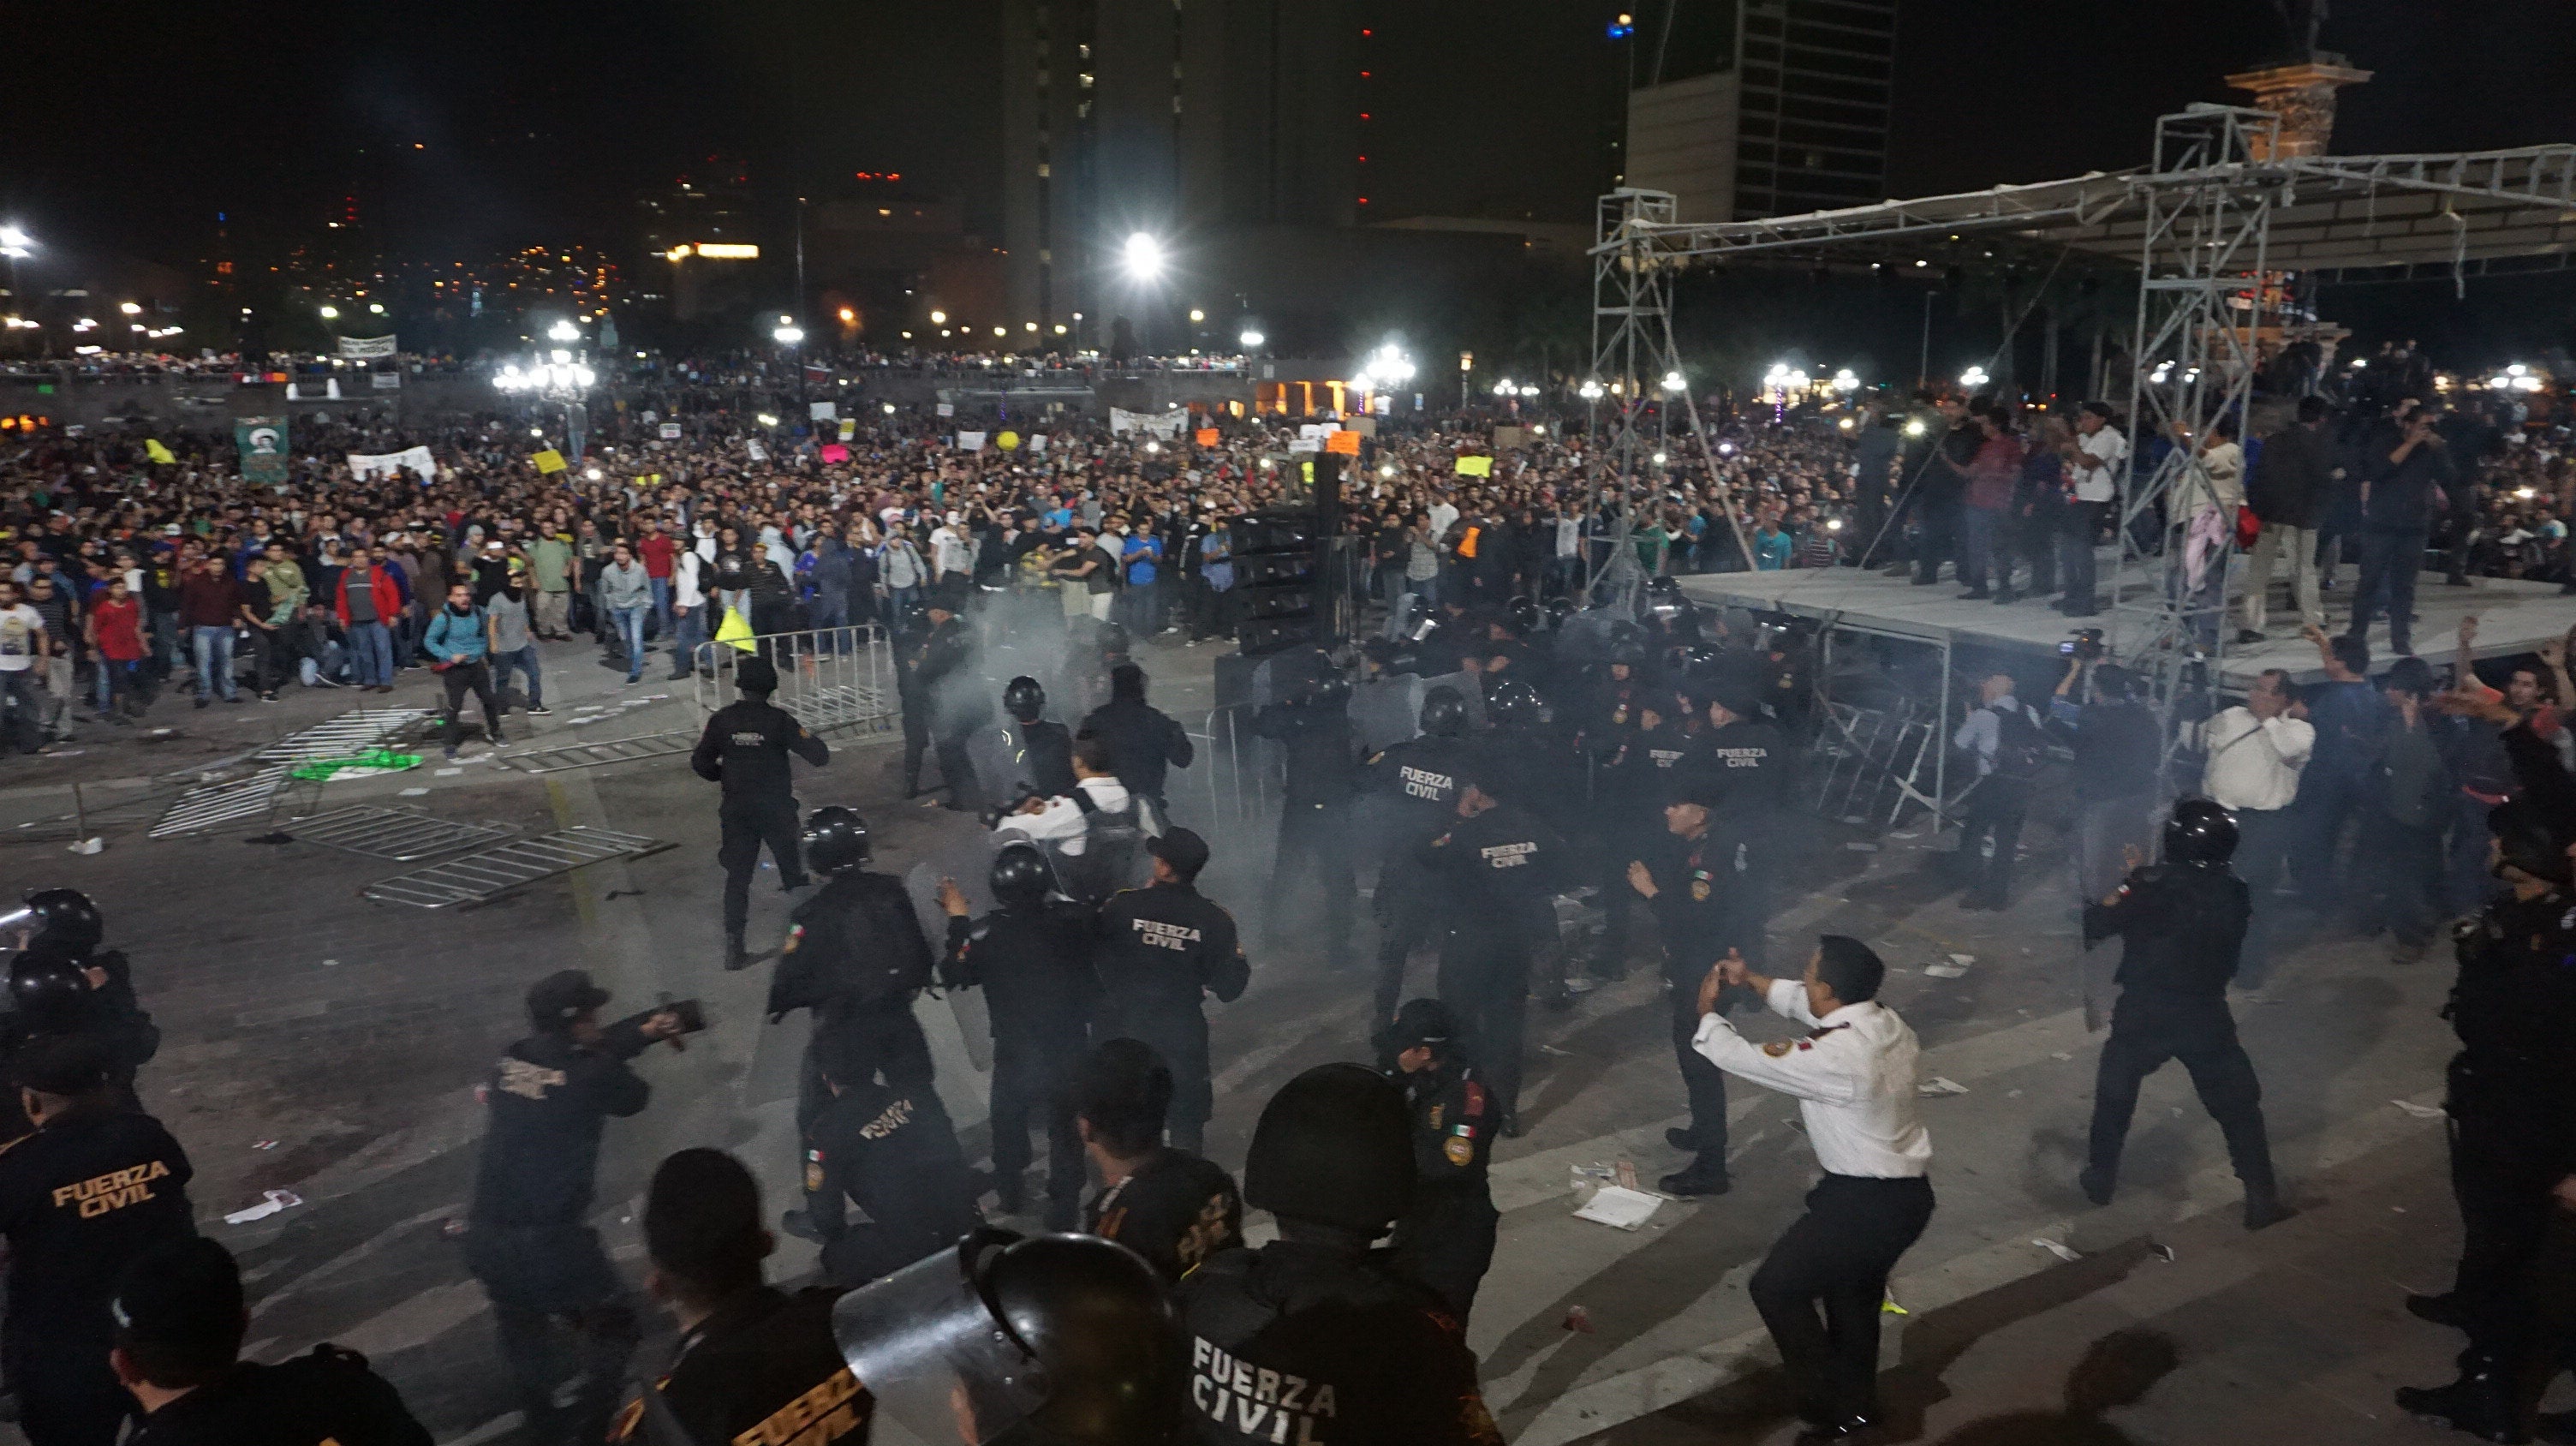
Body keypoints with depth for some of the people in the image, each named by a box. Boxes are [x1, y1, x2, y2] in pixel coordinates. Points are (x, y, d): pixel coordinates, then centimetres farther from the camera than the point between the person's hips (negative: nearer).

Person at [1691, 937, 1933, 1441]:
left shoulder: (1835, 1058, -30)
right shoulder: (1882, 1019, -4)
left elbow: (1739, 1057, -20)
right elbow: (1805, 1005, 16)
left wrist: (1708, 1011, -2)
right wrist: (1751, 979, 17)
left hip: (1871, 1202, -9)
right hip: (1905, 1191, 9)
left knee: (1776, 1287, 3)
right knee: (1853, 1293, 29)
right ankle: (1856, 1405, 49)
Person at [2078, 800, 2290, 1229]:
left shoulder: (2152, 884, -15)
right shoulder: (2233, 892, -3)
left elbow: (2092, 926, -15)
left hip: (2142, 1015, -2)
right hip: (2206, 1017, 2)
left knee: (2115, 1092, 18)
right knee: (2238, 1104, 14)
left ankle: (2101, 1177, 25)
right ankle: (2262, 1198, 15)